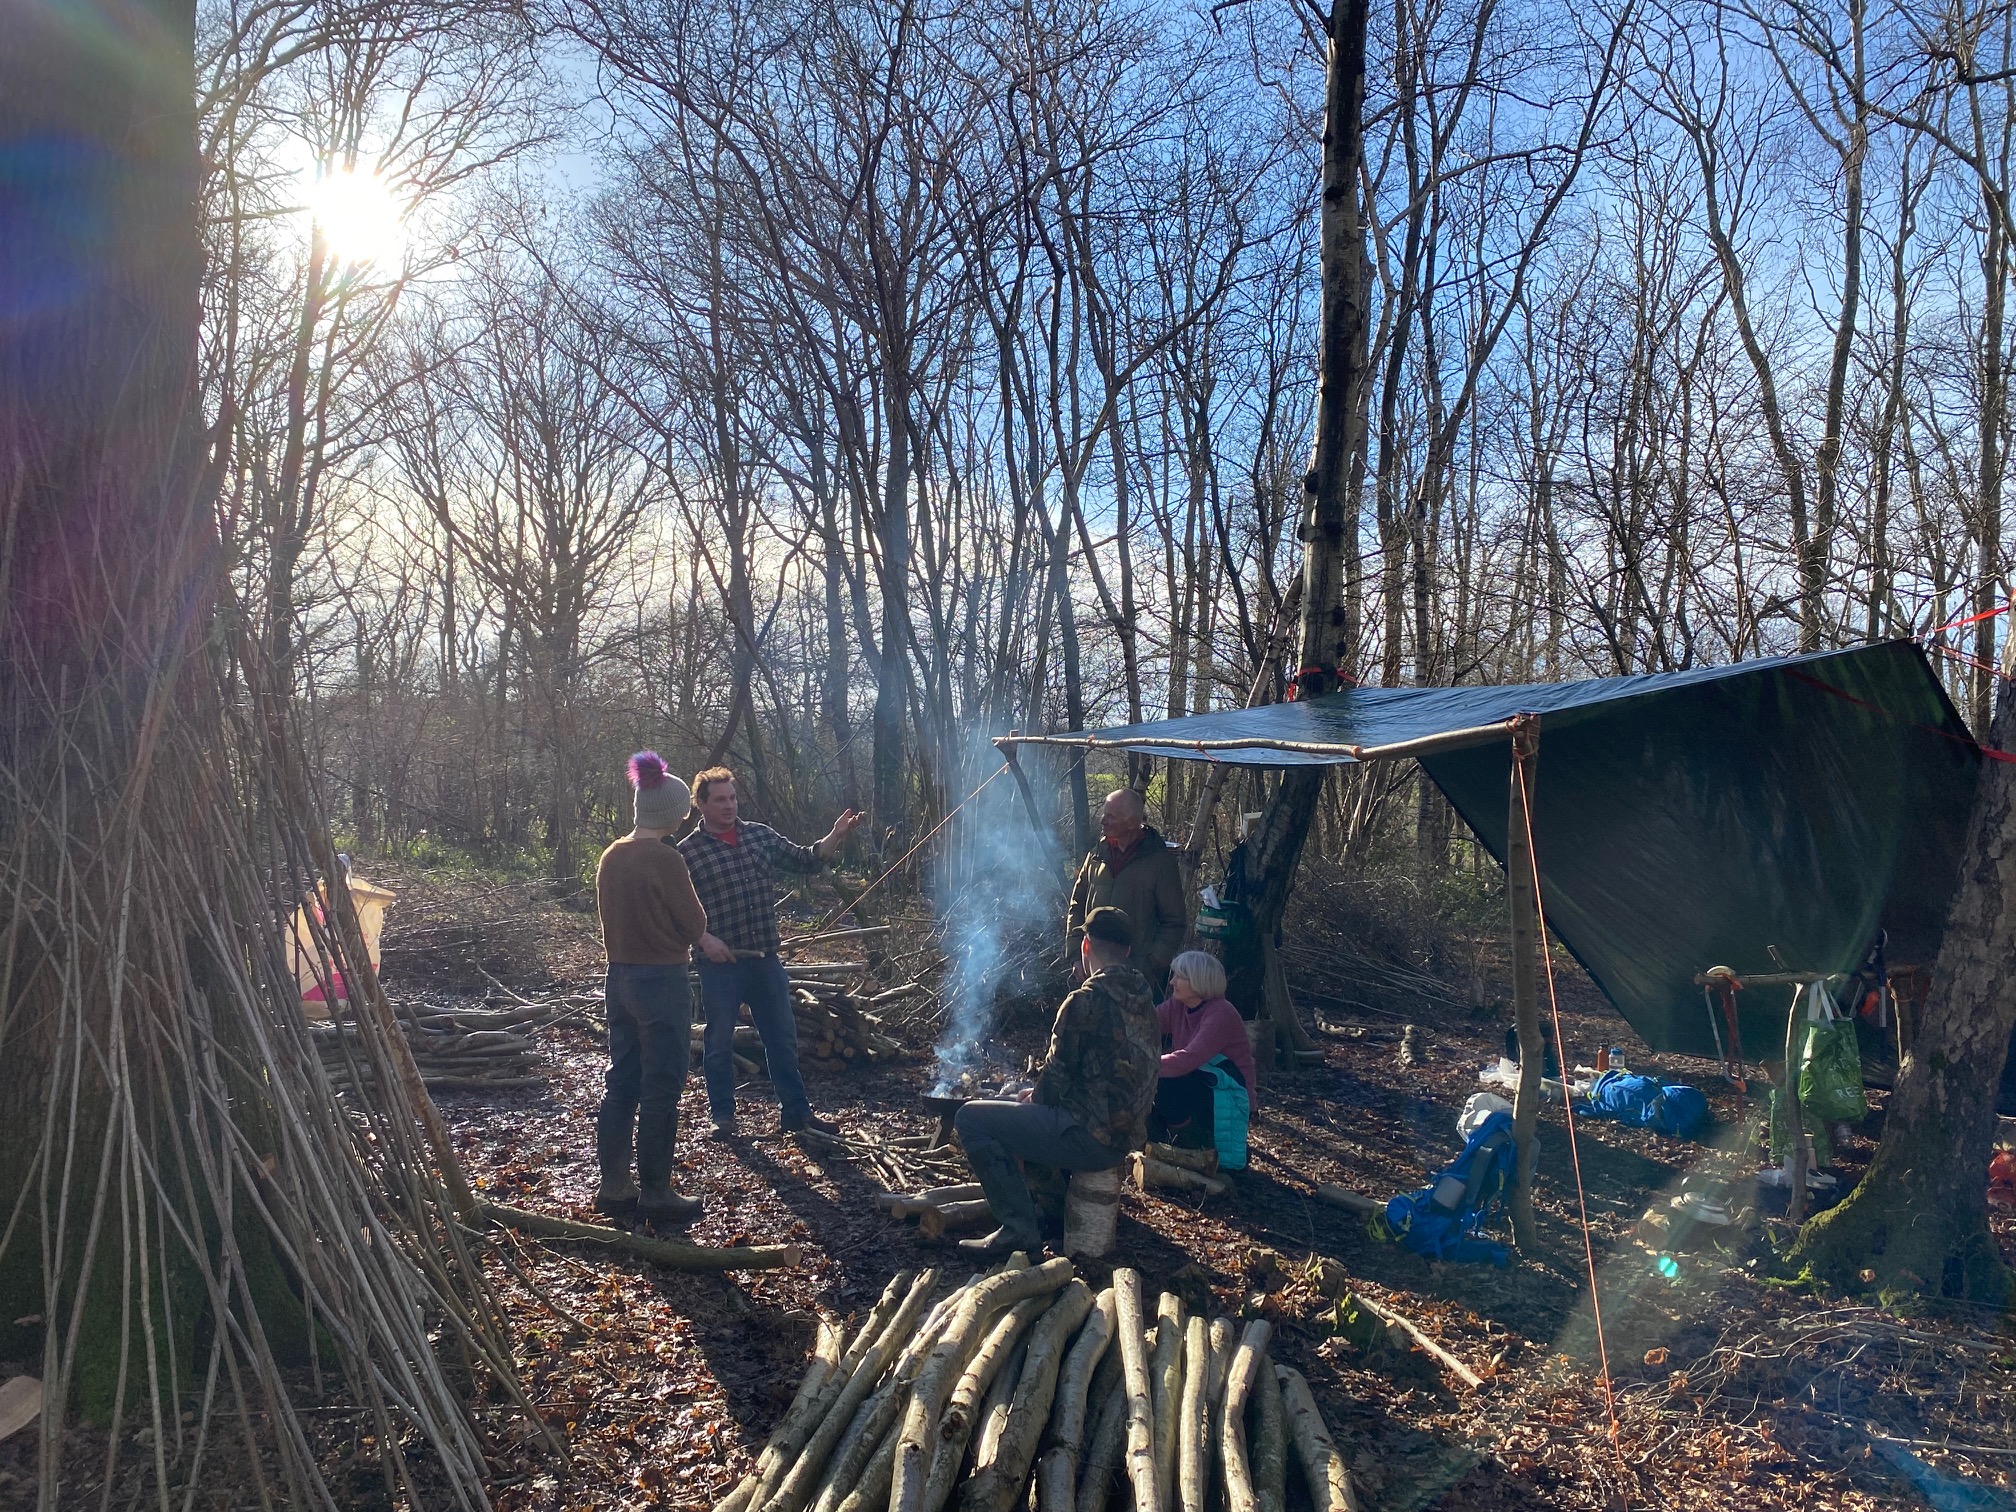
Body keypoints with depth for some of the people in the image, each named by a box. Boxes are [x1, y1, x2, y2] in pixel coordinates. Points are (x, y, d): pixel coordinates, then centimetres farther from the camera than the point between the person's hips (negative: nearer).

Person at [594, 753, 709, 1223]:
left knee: (621, 1083, 15)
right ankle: (655, 1194, 9)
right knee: (661, 1090, 2)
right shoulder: (666, 859, -18)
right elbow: (695, 924, -9)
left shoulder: (610, 857, 4)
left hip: (619, 978, 8)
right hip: (663, 982, -7)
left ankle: (613, 1185, 24)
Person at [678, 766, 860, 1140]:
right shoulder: (688, 851, -6)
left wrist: (836, 836, -6)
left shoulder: (760, 835, 7)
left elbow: (804, 861, 8)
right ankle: (722, 1116, 25)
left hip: (765, 959, 4)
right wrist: (704, 939, -18)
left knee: (783, 1037, 10)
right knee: (719, 1042, 9)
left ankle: (796, 1113, 21)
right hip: (720, 963, -4)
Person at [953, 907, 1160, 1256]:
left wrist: (1035, 1098, 8)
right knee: (1027, 1104, 29)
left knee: (970, 1118, -4)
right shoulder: (1142, 995, 7)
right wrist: (1038, 1094, 16)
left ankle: (1019, 1228, -3)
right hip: (1129, 1133, 9)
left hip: (1091, 1137, -9)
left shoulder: (1085, 1001, -19)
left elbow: (1056, 1079, -14)